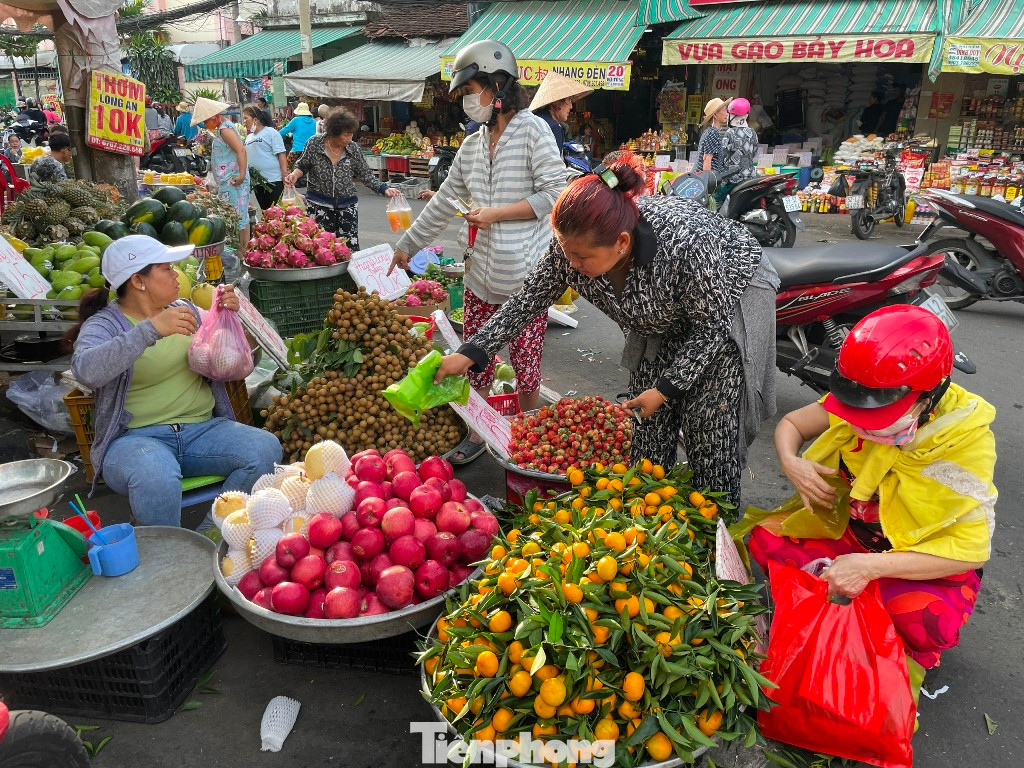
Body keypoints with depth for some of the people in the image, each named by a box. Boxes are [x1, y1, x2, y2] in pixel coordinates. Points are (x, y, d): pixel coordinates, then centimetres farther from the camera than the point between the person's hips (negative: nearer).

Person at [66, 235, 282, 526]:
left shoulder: (185, 310, 15)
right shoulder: (104, 325, -1)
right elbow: (86, 370, -23)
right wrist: (151, 330, -30)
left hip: (203, 429, 5)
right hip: (135, 437, -4)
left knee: (266, 448, -23)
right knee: (157, 478, -39)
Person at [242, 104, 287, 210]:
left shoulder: (271, 132, -4)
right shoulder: (249, 137, 16)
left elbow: (281, 155, -10)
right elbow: (245, 157, 22)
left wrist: (285, 178, -18)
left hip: (273, 181, -7)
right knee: (265, 211, 10)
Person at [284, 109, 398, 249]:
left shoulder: (353, 148, -3)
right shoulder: (314, 144, -6)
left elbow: (366, 175, 2)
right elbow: (303, 166, 8)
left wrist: (385, 189, -8)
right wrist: (295, 175, -13)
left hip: (347, 205, 1)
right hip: (318, 204, -1)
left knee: (350, 247, -1)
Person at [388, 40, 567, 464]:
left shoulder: (532, 130, -6)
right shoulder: (471, 146, 13)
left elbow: (555, 194, -12)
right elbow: (444, 202, 18)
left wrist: (496, 214, -13)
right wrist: (407, 246, 21)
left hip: (527, 273, -5)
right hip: (484, 271, 6)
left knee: (525, 360, 4)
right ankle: (476, 434, 26)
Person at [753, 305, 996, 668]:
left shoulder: (965, 437, -25)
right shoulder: (855, 400, -15)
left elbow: (972, 549, -28)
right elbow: (790, 424, 3)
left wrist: (870, 566, -38)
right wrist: (791, 462, -22)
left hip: (927, 565, -4)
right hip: (850, 535, 4)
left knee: (924, 622, -35)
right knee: (764, 540, -14)